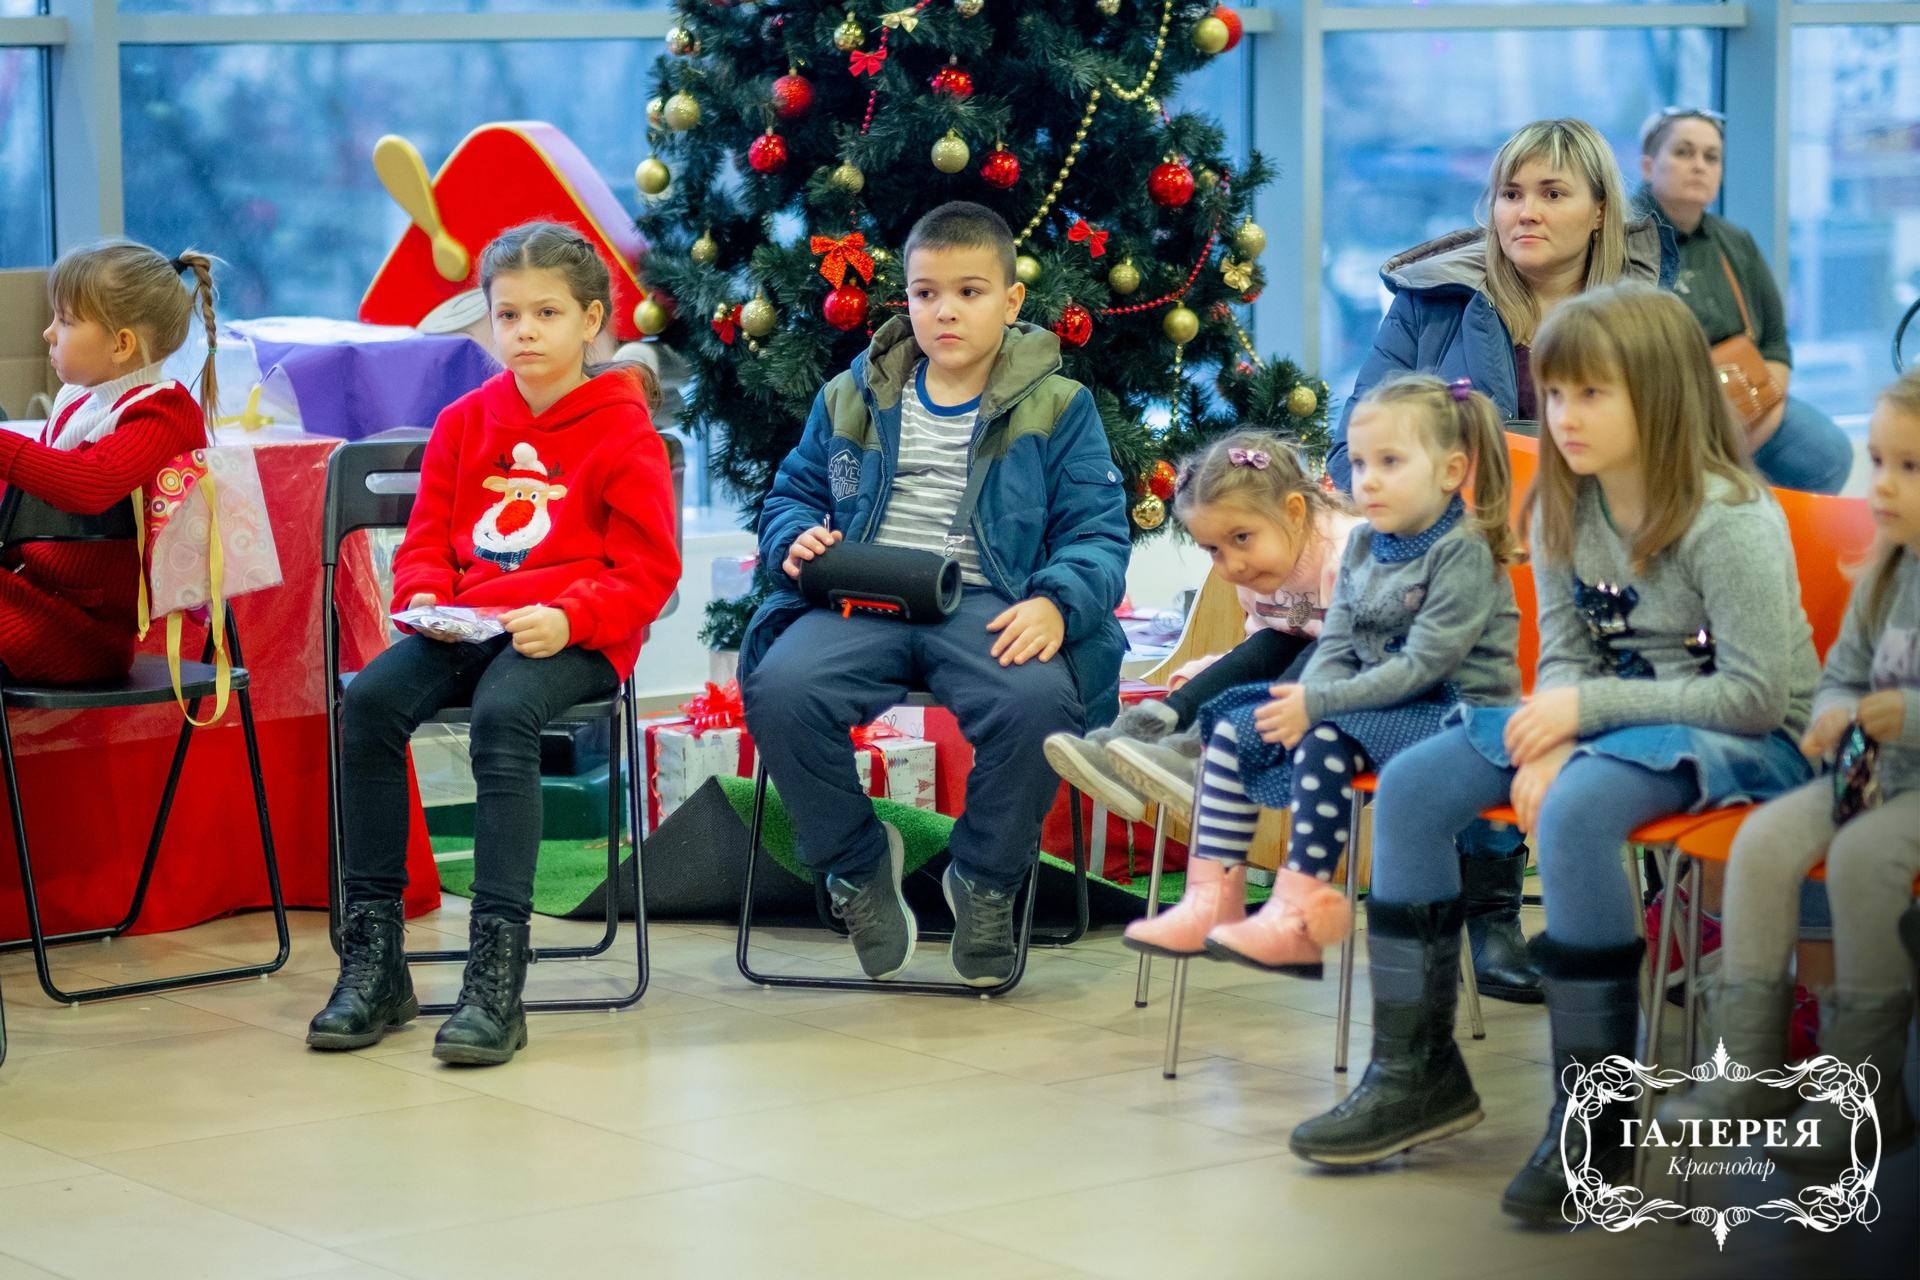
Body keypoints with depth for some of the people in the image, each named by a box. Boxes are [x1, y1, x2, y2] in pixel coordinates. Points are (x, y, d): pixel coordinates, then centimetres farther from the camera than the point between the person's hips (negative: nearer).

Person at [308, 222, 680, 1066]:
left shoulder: (624, 433, 2)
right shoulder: (465, 423, 17)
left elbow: (648, 570, -2)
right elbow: (426, 538, 20)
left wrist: (568, 617, -18)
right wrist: (424, 598, -3)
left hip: (572, 638, -5)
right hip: (464, 629, 5)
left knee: (503, 712, -36)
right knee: (369, 699, -24)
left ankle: (497, 971, -36)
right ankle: (373, 955, -19)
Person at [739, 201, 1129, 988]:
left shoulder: (1055, 408, 10)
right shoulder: (852, 397, 18)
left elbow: (1097, 531, 4)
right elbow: (793, 492, 26)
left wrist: (1056, 601, -16)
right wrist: (796, 538, 0)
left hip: (986, 606, -2)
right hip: (862, 602, 2)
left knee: (1039, 702, -36)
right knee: (780, 688, -30)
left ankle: (987, 879, -5)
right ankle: (857, 864, -3)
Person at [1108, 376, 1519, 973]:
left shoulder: (1464, 552, -15)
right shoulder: (1364, 545, 10)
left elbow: (1422, 665, -22)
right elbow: (1335, 646, 8)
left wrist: (1316, 705, -23)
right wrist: (1303, 700, -15)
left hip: (1452, 707, -9)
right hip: (1370, 699, 9)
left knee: (1326, 741, -32)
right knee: (1235, 728, -3)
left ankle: (1298, 917, -32)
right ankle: (1212, 897, -5)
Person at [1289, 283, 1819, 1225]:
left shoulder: (1732, 521, -20)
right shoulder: (1564, 511, 4)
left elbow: (1757, 690, -22)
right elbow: (1565, 656, 7)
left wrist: (1588, 708, -23)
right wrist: (1549, 742, -16)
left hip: (1749, 739, -8)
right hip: (1610, 718, 9)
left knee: (1573, 813, -36)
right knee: (1408, 787, -4)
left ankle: (1594, 1120, -25)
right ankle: (1417, 1071, 5)